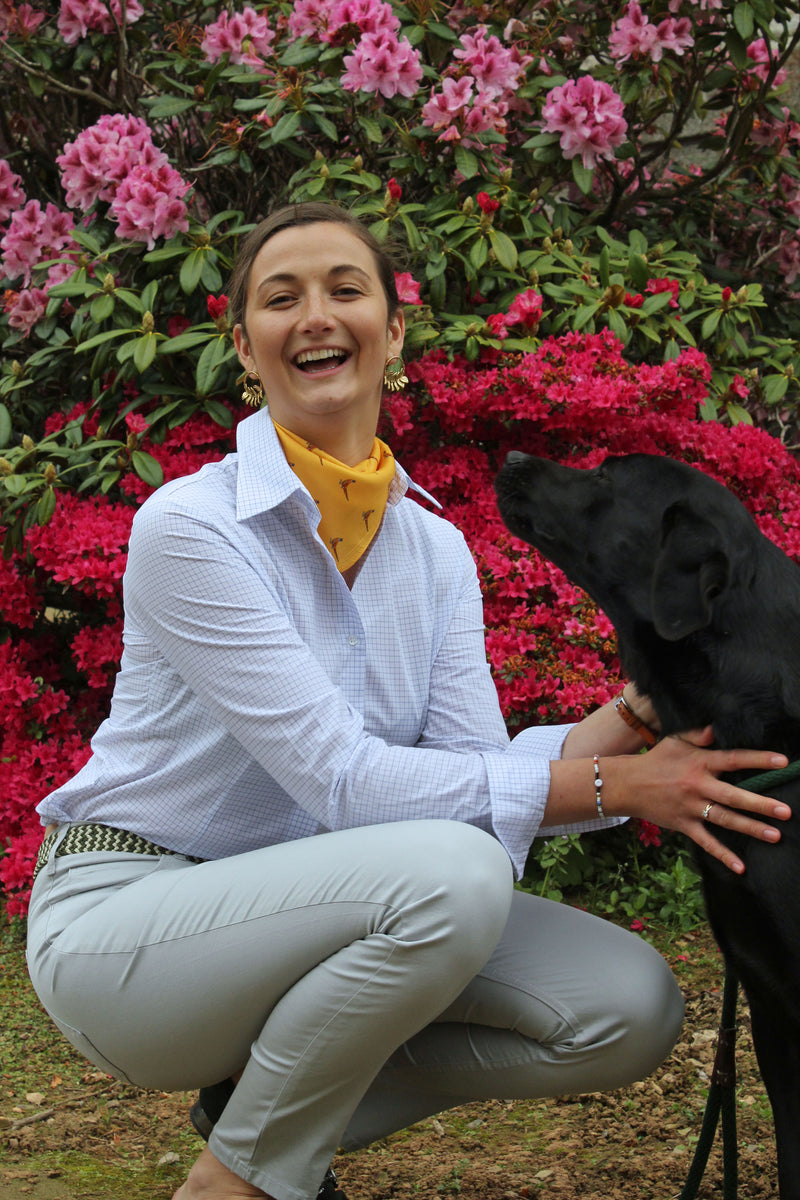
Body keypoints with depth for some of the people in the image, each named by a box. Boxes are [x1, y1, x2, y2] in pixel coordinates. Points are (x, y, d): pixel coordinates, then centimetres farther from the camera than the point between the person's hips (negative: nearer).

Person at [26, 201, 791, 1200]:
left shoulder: (436, 550, 3)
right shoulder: (190, 527, -19)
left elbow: (472, 763, -6)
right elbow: (346, 781, -24)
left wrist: (630, 720, -23)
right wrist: (612, 785, -26)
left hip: (299, 911, 6)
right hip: (122, 919, -6)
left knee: (631, 1008, -11)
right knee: (452, 874, -33)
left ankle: (276, 1103, 6)